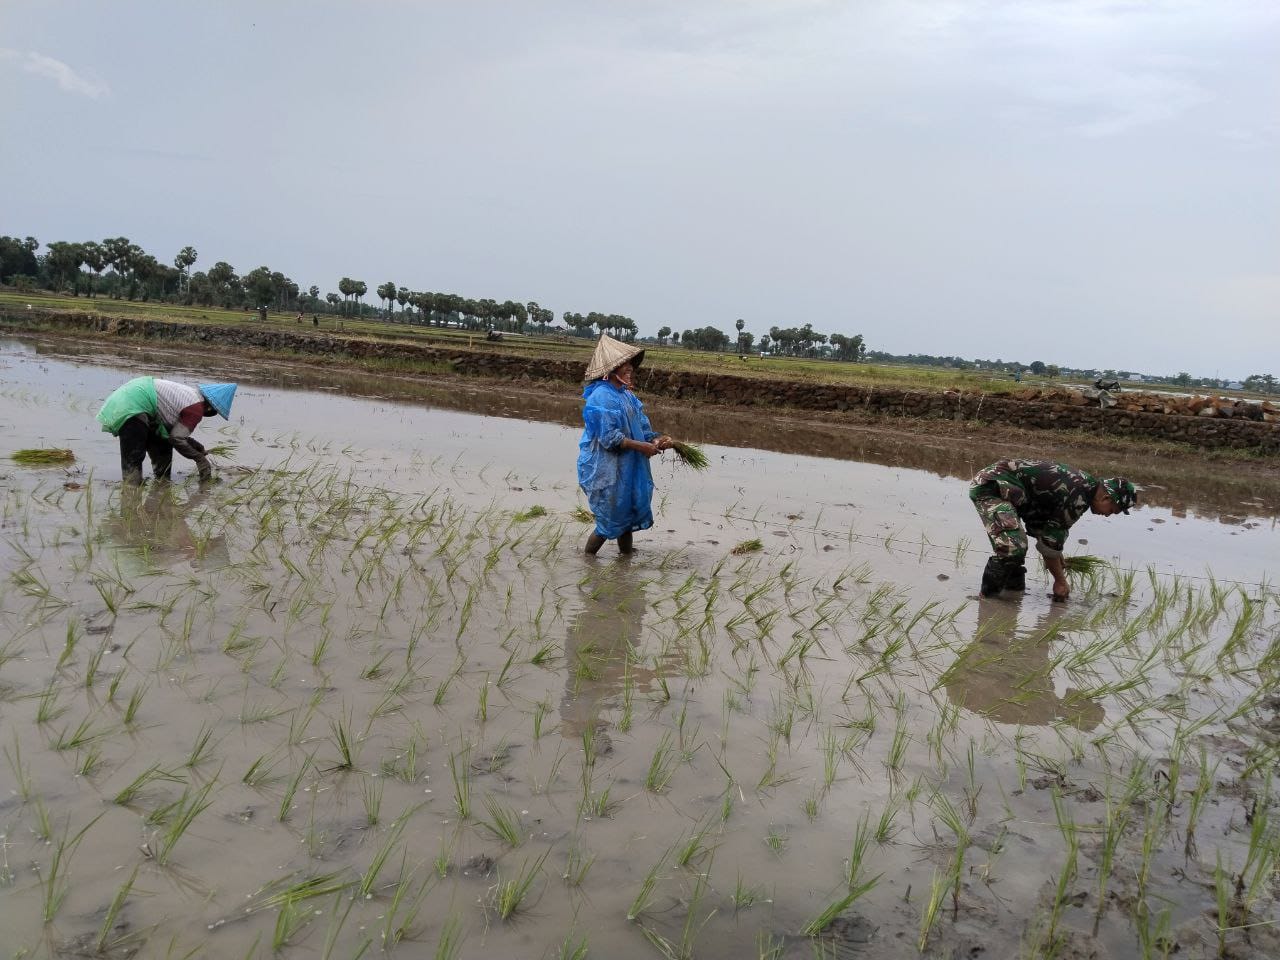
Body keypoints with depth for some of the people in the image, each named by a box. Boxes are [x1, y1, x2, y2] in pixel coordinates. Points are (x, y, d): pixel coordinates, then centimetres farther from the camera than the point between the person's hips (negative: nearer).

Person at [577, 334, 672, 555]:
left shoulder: (625, 393, 8)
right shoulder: (602, 396, -19)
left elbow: (639, 425, 11)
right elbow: (609, 437, -23)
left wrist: (654, 439, -8)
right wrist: (643, 446, -21)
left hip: (625, 467, 9)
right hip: (605, 468, -9)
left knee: (627, 514, 16)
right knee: (610, 519, 0)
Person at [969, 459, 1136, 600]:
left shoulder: (1081, 482, 14)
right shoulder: (1079, 498, -16)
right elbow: (1050, 542, -11)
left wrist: (1056, 555, 31)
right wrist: (1060, 581, 1)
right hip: (990, 487, -11)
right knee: (1013, 548, -23)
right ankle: (987, 595, -8)